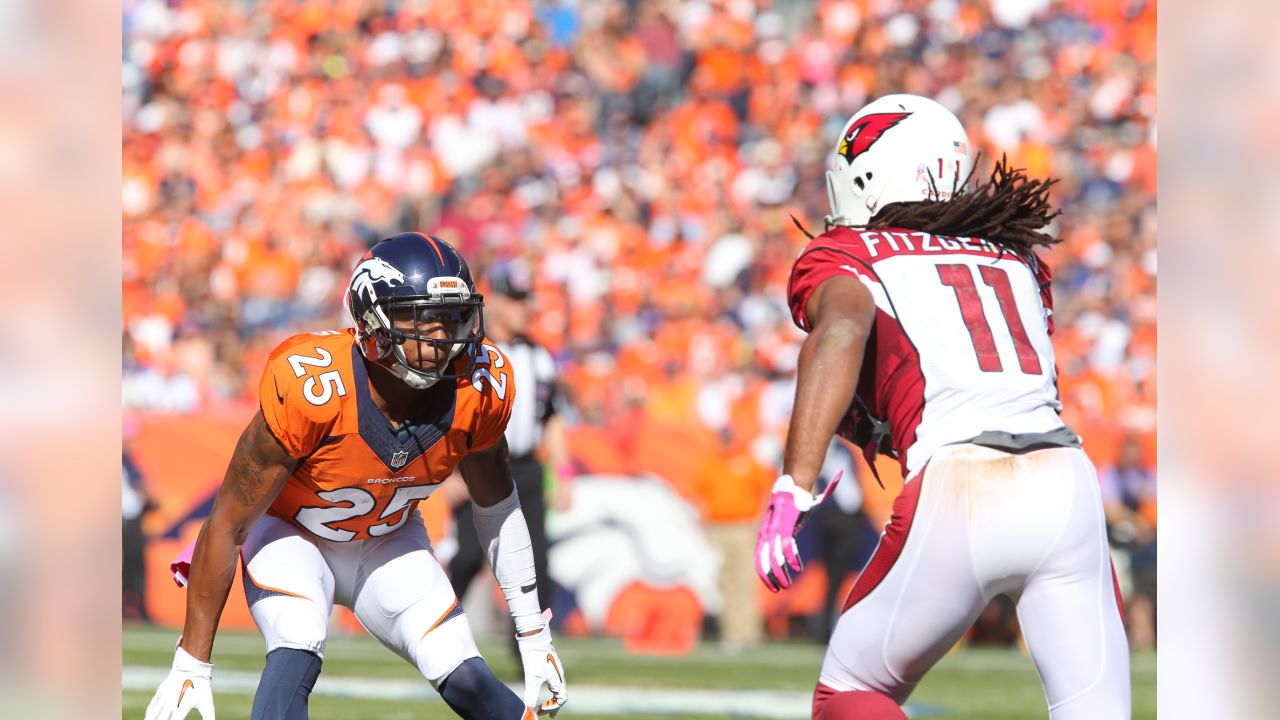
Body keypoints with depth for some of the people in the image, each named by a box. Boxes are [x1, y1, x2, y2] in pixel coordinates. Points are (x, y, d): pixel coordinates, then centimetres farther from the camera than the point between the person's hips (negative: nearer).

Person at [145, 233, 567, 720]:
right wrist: (191, 665, -24)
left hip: (388, 542, 4)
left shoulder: (479, 389, -22)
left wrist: (533, 633, 4)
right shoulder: (309, 390, -35)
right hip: (290, 534, -4)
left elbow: (495, 503, 0)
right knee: (297, 657, -32)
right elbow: (228, 524, -25)